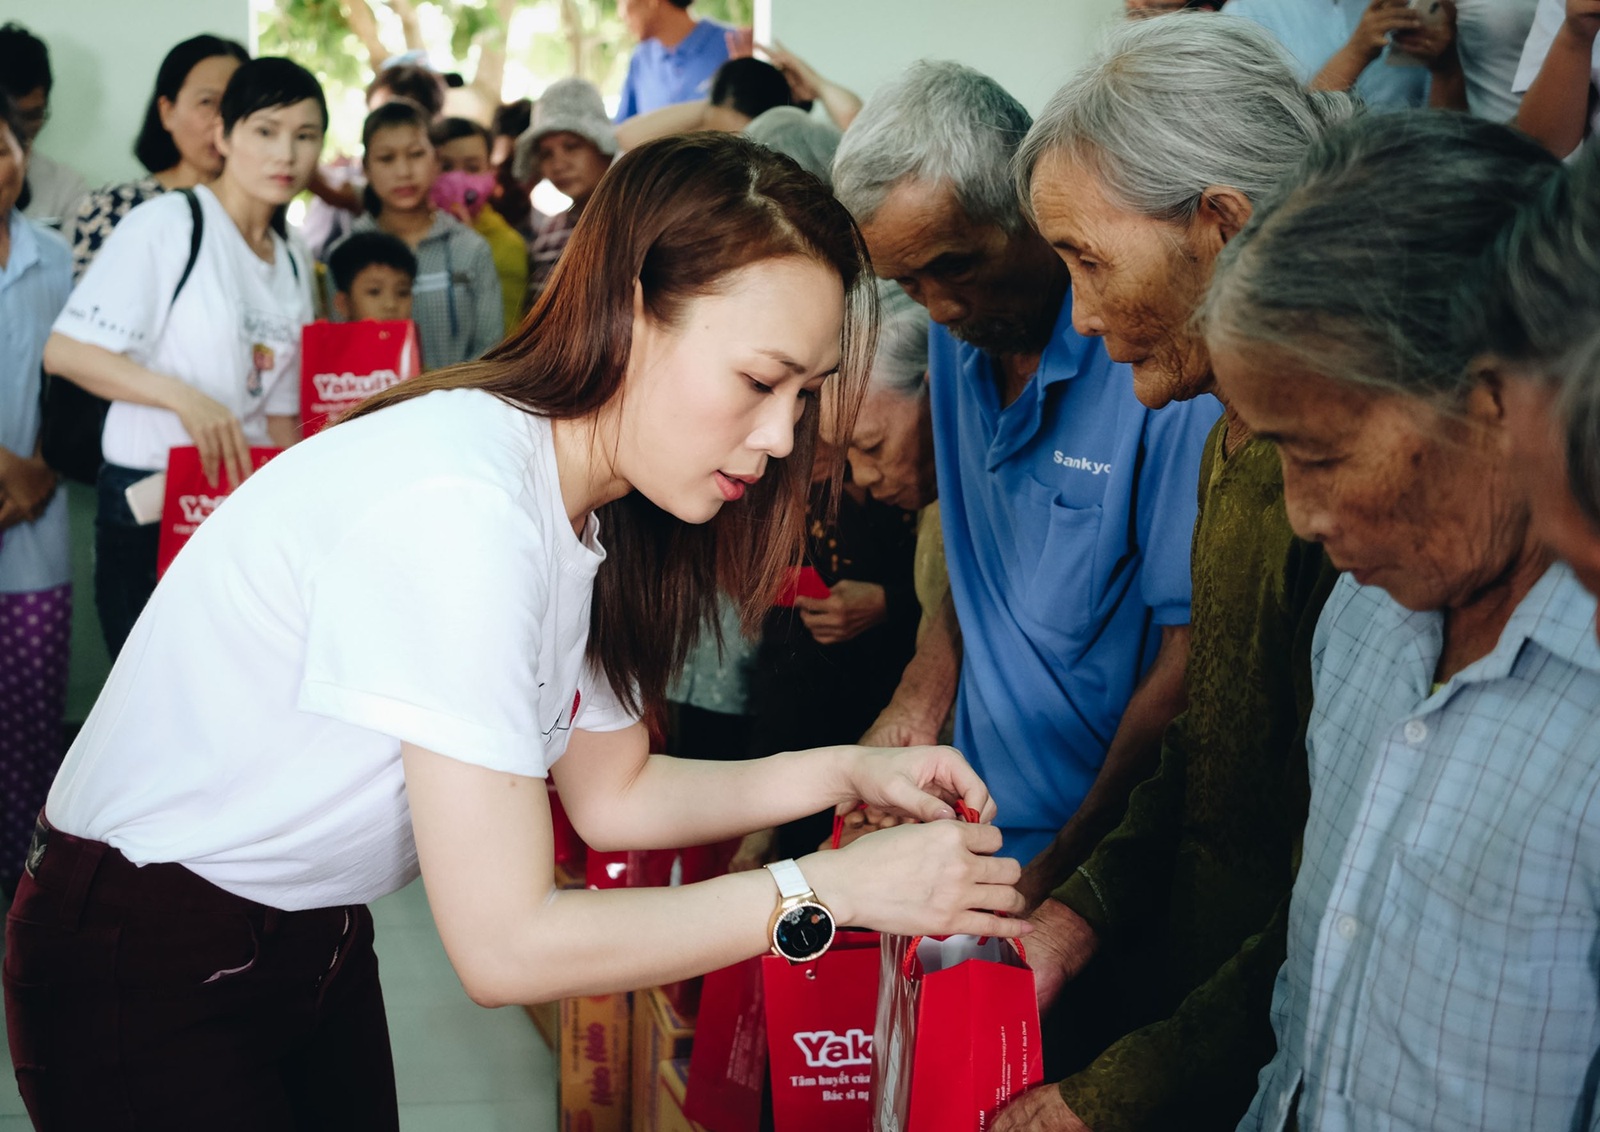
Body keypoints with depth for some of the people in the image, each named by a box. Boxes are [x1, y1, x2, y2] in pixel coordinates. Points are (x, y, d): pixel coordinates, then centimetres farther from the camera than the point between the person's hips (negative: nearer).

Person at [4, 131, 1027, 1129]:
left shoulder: (571, 507, -2)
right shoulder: (458, 507, -31)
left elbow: (611, 791, 9)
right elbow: (507, 945, -29)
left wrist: (845, 774, -4)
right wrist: (834, 889, -23)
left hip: (315, 945, 8)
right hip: (144, 981, -8)